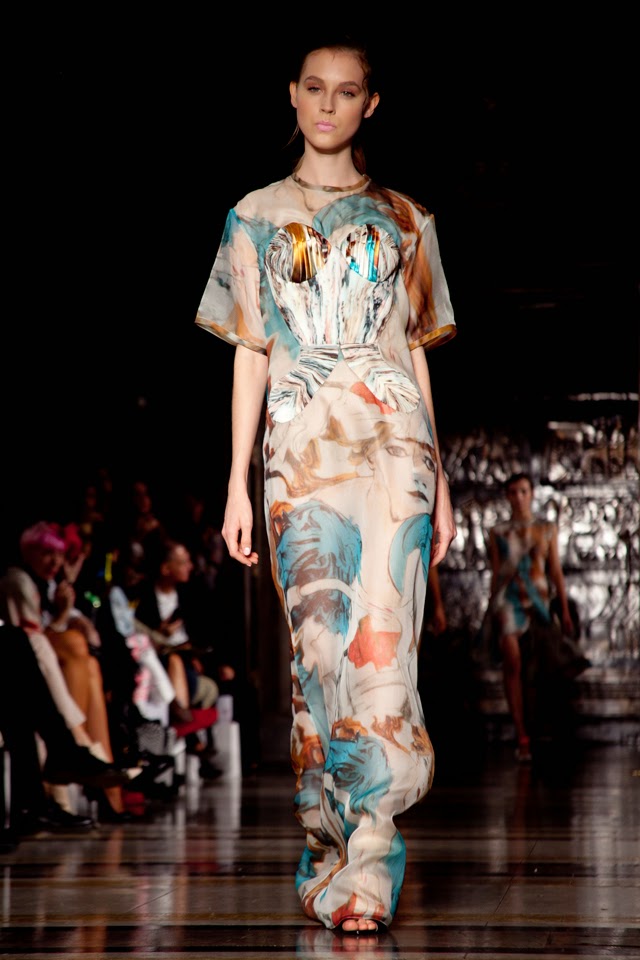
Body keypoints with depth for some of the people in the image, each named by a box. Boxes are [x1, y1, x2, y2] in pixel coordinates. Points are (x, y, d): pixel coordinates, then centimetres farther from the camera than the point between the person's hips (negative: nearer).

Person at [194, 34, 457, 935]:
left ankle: (363, 864, -15)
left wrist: (440, 479, 10)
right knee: (318, 653, -4)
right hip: (299, 458, 1)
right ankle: (332, 849, 5)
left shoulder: (405, 221, 14)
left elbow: (417, 353, 15)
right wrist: (237, 485, 5)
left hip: (393, 452, 0)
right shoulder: (256, 218, 13)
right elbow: (249, 356, 11)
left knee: (383, 649, -13)